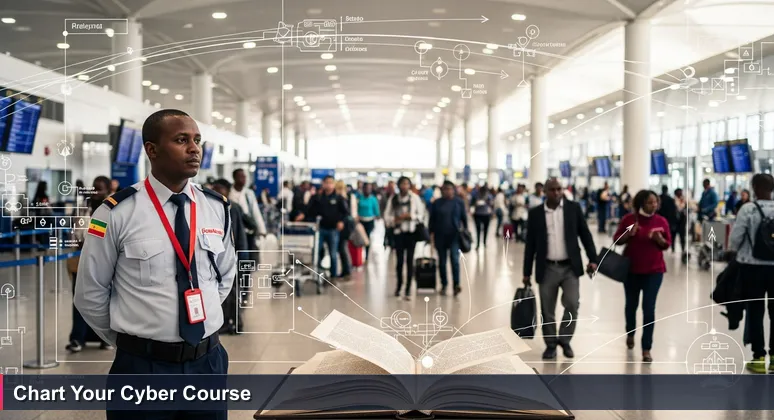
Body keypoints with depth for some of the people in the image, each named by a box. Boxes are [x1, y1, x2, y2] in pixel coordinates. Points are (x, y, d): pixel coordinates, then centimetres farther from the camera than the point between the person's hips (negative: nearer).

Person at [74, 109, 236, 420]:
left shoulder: (217, 208, 2)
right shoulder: (117, 213, -10)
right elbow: (90, 293, -1)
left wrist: (201, 317, 12)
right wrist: (128, 340, 6)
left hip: (209, 361, 4)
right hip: (143, 367, -3)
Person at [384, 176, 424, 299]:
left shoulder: (415, 198, 0)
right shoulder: (393, 199, 6)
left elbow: (420, 215, 1)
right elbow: (387, 215, 6)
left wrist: (410, 216, -14)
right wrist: (395, 219, -11)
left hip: (411, 231, -1)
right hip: (398, 231, 2)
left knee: (410, 260, -2)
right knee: (400, 259, 4)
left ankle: (408, 288, 2)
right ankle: (399, 284, 26)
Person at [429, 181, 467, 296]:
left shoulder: (459, 202, 1)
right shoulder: (436, 203, 2)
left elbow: (464, 217, 7)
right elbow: (432, 219, 6)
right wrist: (431, 233, 1)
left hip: (454, 236, -2)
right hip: (440, 236, 2)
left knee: (455, 259, -13)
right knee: (442, 261, 8)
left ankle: (456, 284, -14)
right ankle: (444, 285, 19)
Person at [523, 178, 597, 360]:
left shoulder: (573, 208, 2)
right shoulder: (535, 213, 2)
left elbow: (585, 234, 4)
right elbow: (530, 245, 5)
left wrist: (592, 259, -6)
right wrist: (527, 273, 4)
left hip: (570, 267, 0)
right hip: (547, 269, 1)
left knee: (572, 304, -11)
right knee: (547, 310, 4)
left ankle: (564, 339, 11)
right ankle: (551, 345, 21)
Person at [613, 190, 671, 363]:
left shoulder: (661, 221, -3)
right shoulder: (629, 219, -5)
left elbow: (667, 244, 1)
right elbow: (617, 240, -2)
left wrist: (659, 239, -20)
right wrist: (629, 233, -20)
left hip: (654, 270, -1)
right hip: (631, 269, 1)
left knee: (649, 308, -7)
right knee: (631, 304, 17)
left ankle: (646, 349, -3)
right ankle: (630, 333, 45)